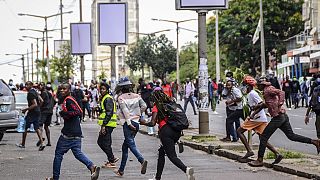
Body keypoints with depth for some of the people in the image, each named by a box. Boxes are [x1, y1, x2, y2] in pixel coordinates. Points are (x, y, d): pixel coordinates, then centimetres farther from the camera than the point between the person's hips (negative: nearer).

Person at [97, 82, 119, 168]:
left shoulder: (108, 99, -13)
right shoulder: (104, 98, 19)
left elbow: (109, 113, -21)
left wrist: (104, 126, -25)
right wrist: (103, 126, 25)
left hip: (108, 124, -10)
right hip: (106, 124, 10)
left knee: (105, 143, -7)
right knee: (100, 142, 13)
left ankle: (112, 162, -1)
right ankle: (112, 159, 18)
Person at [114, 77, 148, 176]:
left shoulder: (121, 98, -5)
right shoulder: (136, 96, 9)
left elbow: (125, 110, -15)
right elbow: (144, 106, 2)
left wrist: (129, 123, -16)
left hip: (128, 124, -6)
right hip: (136, 123, 6)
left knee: (131, 145, -14)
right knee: (125, 146, 15)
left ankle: (142, 160, -38)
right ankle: (121, 170, 19)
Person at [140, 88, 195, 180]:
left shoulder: (156, 107, 0)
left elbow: (152, 123, -7)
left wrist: (144, 123, 10)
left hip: (166, 132, -7)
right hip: (176, 131, 7)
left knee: (172, 156, -9)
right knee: (161, 152, 21)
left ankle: (186, 169, -36)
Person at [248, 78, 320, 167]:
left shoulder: (268, 90, -8)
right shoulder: (266, 92, 21)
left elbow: (281, 92, -23)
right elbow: (267, 104, 34)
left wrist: (280, 104, -28)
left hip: (278, 117, -10)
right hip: (283, 116, 10)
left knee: (264, 137, -3)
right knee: (291, 135, 12)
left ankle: (260, 160, -1)